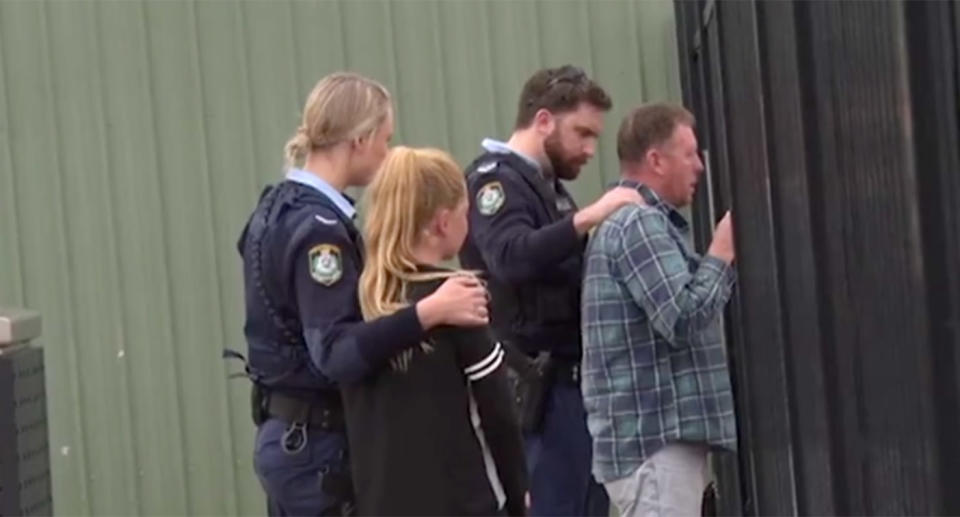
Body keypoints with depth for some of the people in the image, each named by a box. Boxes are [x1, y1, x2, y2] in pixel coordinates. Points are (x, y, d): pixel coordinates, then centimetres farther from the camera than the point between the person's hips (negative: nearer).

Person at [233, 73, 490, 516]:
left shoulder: (278, 207, 10)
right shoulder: (318, 228, -20)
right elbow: (335, 352, -32)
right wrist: (428, 312, -42)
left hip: (288, 434, 10)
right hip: (318, 442, -10)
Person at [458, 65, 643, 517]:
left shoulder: (548, 187, 20)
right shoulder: (496, 180, -9)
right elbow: (510, 257, -29)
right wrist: (587, 217, -32)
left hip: (575, 381, 9)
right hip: (541, 388, -9)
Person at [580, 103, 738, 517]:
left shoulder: (640, 221, 19)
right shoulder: (639, 223, -14)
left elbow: (681, 310, 25)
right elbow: (685, 319, -21)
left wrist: (722, 257, 15)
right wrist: (723, 252, -9)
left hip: (660, 434, 11)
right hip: (652, 439, -11)